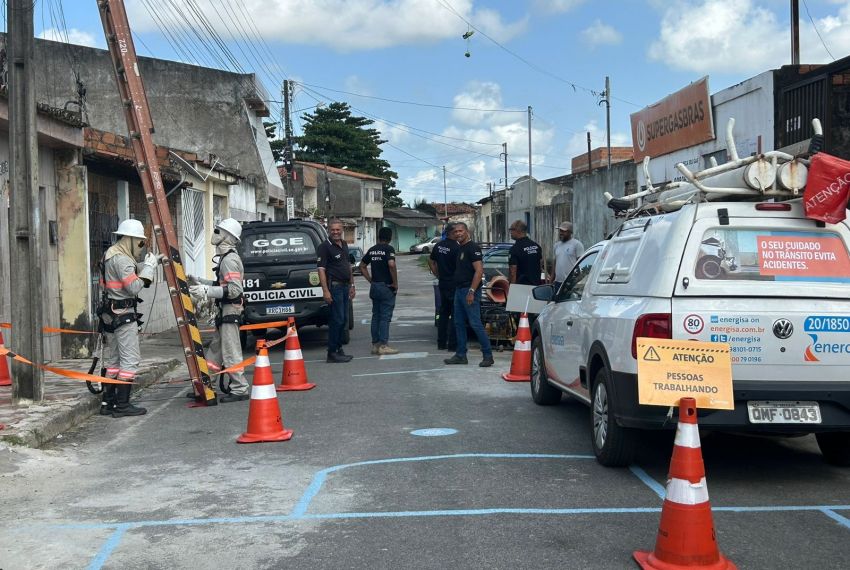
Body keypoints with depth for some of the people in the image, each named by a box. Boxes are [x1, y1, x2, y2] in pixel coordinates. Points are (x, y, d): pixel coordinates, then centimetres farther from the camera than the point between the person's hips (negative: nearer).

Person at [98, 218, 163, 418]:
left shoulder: (112, 254, 16)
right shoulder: (120, 259, -16)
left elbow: (131, 272, 25)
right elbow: (134, 287, -20)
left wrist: (151, 262, 16)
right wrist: (149, 266, -13)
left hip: (110, 313, 11)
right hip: (123, 314, -11)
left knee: (113, 360, 14)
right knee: (130, 359, -7)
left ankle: (108, 403, 18)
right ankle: (122, 405, -7)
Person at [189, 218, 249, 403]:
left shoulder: (230, 259, -16)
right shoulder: (226, 257, 17)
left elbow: (234, 289, -24)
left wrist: (207, 291, -27)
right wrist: (200, 282, 22)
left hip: (230, 311, -11)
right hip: (225, 310, 11)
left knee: (230, 353, -7)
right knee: (216, 349, 16)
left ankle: (240, 390, -2)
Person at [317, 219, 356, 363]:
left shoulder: (344, 245, 14)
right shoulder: (325, 247, -11)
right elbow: (321, 269, -16)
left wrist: (351, 285, 19)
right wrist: (325, 291, -23)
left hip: (345, 286, 9)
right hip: (334, 286, -9)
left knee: (343, 319, 12)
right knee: (337, 319, -8)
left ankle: (338, 349, 21)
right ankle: (332, 353, -3)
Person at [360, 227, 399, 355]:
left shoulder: (372, 250, 10)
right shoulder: (388, 249, -11)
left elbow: (362, 266, 15)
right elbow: (391, 265, -26)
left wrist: (370, 280, 13)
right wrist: (395, 283, -17)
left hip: (374, 286, 7)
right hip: (386, 287, -7)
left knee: (376, 316, 11)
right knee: (385, 316, -4)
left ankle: (375, 344, 14)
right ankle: (383, 345, -4)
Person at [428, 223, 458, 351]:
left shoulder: (438, 245, 6)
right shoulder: (455, 247, -17)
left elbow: (431, 262, 16)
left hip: (442, 284, 7)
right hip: (453, 285, -7)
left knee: (443, 313, 15)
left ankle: (441, 343, 18)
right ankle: (452, 344, -1)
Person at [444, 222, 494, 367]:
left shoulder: (472, 248, -11)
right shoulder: (459, 248, 17)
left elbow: (479, 271, -18)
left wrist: (471, 291, -23)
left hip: (469, 291, -10)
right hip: (459, 290, 10)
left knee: (475, 324, -10)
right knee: (459, 323, 11)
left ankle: (488, 355, -5)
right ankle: (460, 355, 17)